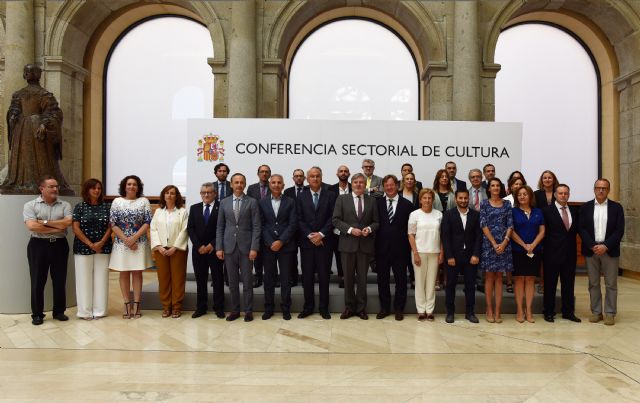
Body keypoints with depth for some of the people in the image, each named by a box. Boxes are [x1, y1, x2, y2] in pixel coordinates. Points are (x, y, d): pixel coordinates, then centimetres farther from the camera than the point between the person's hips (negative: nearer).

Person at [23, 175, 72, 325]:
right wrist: (56, 228, -13)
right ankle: (37, 314, 16)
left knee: (60, 280, 7)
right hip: (38, 245, -2)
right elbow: (31, 226, -15)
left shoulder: (65, 205, 5)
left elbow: (67, 222, -10)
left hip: (59, 245, 2)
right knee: (38, 281, 5)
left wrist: (45, 222, -12)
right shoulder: (30, 205, -1)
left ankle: (59, 311, 19)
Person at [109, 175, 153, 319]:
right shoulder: (117, 201, 2)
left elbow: (148, 222, -4)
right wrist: (126, 239, -11)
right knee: (124, 273, 5)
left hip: (139, 243, 0)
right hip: (121, 243, 1)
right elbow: (112, 223, -2)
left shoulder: (144, 201, 1)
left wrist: (134, 238, -13)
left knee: (137, 273, 4)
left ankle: (136, 304, 10)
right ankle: (127, 304, 13)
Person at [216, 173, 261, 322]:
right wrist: (219, 247, 0)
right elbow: (220, 227, 8)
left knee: (247, 280, 3)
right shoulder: (224, 202, 8)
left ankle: (248, 310, 14)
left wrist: (254, 248, -11)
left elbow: (256, 227, -4)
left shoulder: (252, 202, 0)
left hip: (246, 247, -2)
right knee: (232, 281, 9)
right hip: (229, 247, 2)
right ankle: (235, 310, 20)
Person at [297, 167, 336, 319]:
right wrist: (310, 236, -11)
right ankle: (308, 306, 17)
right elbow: (299, 220, 1)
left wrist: (321, 234, -13)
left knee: (324, 275, 5)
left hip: (324, 241, -1)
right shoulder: (301, 197, 7)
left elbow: (332, 218, -4)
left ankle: (324, 307, 16)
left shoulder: (330, 195, 3)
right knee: (307, 276, 6)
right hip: (306, 242, 1)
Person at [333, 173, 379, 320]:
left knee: (362, 278, 8)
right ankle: (349, 307, 20)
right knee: (348, 277, 7)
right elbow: (336, 220, -2)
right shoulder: (342, 199, 3)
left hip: (365, 244, 1)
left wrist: (369, 229, -13)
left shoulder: (372, 200, 7)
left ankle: (361, 308, 20)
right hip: (348, 243, -1)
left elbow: (376, 222, 8)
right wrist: (350, 229, -14)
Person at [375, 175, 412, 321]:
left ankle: (399, 309, 21)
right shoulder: (377, 203, 4)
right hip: (381, 247, 1)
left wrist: (409, 247, -4)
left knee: (401, 280, 7)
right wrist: (374, 246, -5)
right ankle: (384, 308, 23)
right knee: (382, 279, 10)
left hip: (400, 248, -1)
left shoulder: (407, 204, 1)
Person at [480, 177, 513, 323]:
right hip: (488, 243, -2)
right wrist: (494, 243, -12)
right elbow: (483, 225, -5)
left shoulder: (507, 204, 8)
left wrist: (504, 243, -11)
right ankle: (489, 310, 9)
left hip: (503, 244, 2)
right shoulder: (484, 204, 1)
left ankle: (497, 311, 9)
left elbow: (510, 225, 2)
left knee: (499, 278, 5)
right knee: (489, 277, 3)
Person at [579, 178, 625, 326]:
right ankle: (596, 312, 17)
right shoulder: (585, 207, 4)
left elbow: (619, 230, -4)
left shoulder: (617, 207, 2)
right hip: (591, 250, 1)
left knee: (611, 284, 4)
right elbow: (582, 229, -1)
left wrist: (605, 246, -15)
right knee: (593, 283, 7)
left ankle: (610, 313, 14)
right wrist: (593, 246, -13)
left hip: (610, 251, -1)